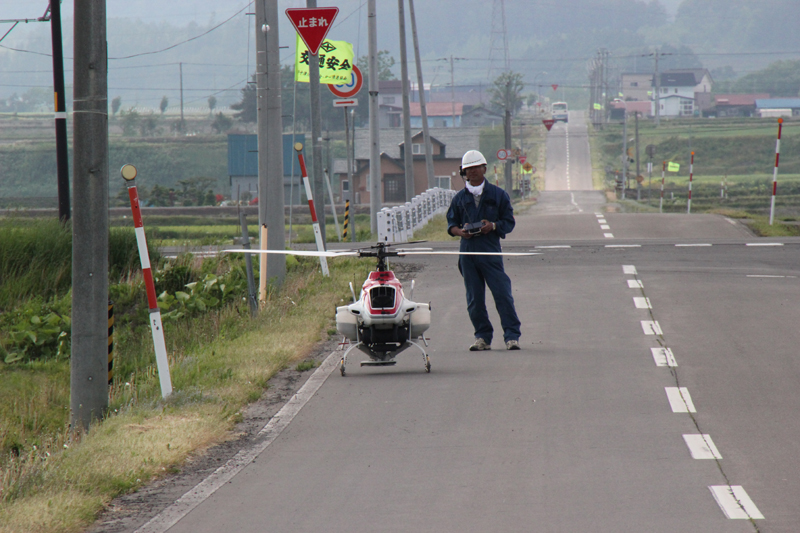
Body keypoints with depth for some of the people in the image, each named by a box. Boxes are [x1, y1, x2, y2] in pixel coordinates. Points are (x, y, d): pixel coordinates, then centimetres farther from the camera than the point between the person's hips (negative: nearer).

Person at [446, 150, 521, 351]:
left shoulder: (498, 194, 7)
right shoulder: (460, 198, 14)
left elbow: (509, 221, 6)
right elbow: (451, 223, 15)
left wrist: (493, 226, -13)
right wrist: (460, 231, -7)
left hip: (491, 251, -3)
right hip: (468, 251, 3)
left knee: (502, 294, -9)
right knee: (474, 299, 4)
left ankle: (511, 336, -6)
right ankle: (483, 337, 12)